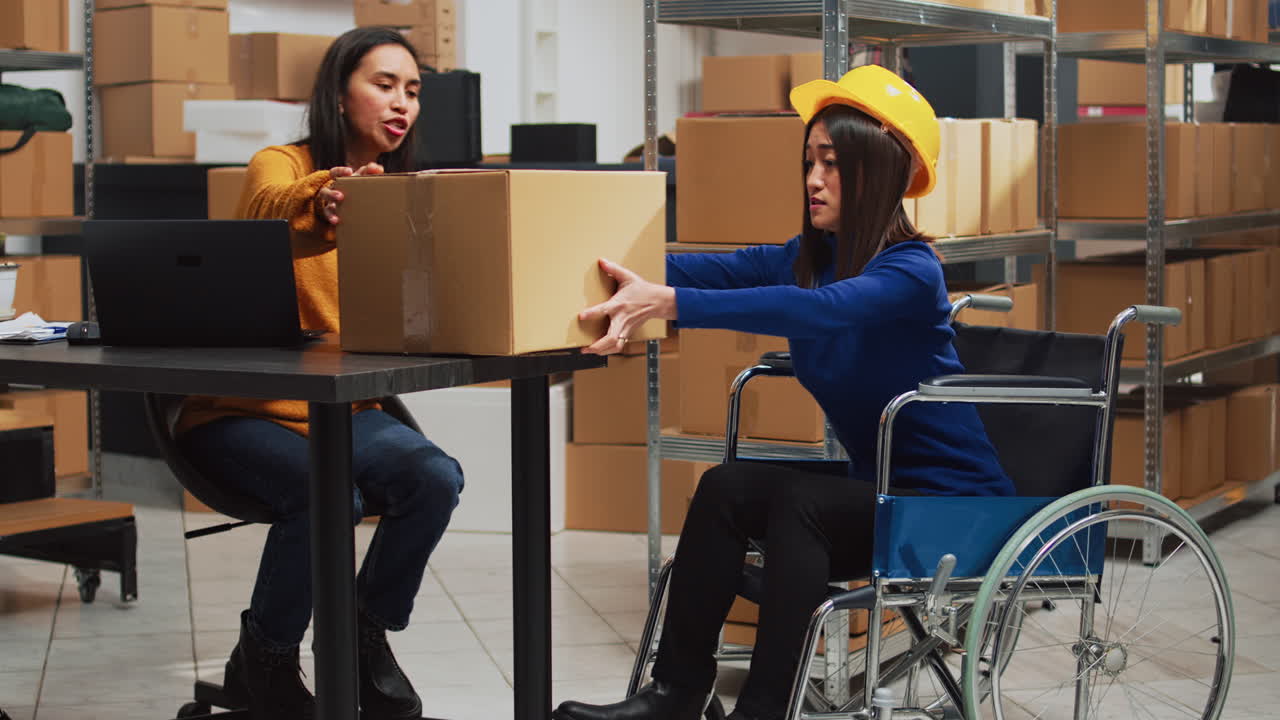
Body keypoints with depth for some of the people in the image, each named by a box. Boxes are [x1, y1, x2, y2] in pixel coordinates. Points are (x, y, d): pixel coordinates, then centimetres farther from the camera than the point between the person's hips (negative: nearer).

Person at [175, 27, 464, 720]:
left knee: (435, 476, -24)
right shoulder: (279, 167, -8)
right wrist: (326, 201, -57)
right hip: (243, 409, -5)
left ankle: (366, 632, 1)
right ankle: (262, 660, -5)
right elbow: (274, 210, -33)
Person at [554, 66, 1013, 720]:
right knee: (728, 486, -17)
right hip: (878, 488, 7)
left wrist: (670, 302, -47)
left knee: (798, 502, -31)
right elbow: (712, 269, -5)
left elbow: (823, 309, -37)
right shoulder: (807, 258, 7)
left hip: (952, 501, -7)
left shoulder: (910, 271, -18)